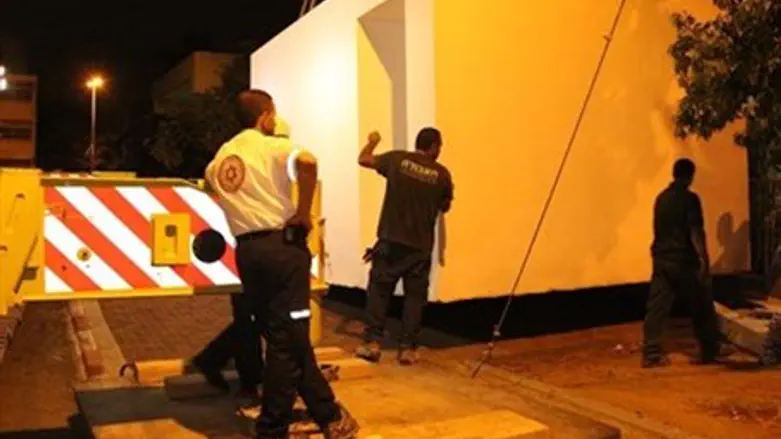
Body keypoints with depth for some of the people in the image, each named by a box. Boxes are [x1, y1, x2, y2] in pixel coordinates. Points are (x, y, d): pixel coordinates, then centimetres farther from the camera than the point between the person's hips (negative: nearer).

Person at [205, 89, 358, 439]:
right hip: (282, 244, -7)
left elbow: (210, 177, 34)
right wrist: (303, 213, -15)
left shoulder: (221, 156, 14)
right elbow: (307, 161, -25)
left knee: (284, 335, 13)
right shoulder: (272, 146, -6)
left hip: (246, 250, 7)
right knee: (287, 338, 1)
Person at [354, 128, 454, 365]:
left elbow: (363, 159, 10)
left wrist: (372, 141, 28)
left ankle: (372, 343, 7)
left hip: (391, 240, 0)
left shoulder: (397, 159, -2)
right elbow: (445, 207, 12)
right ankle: (407, 348, 9)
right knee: (415, 296, 8)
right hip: (421, 246, 0)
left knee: (379, 290, 9)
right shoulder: (442, 174, -1)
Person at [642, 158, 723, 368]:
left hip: (661, 258, 6)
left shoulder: (661, 198, 11)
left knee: (657, 307, 2)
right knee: (702, 307, 10)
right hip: (684, 260, -6)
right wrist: (703, 258, -15)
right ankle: (710, 350, 22)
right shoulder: (689, 198, -10)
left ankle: (652, 354, -1)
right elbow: (695, 232, -16)